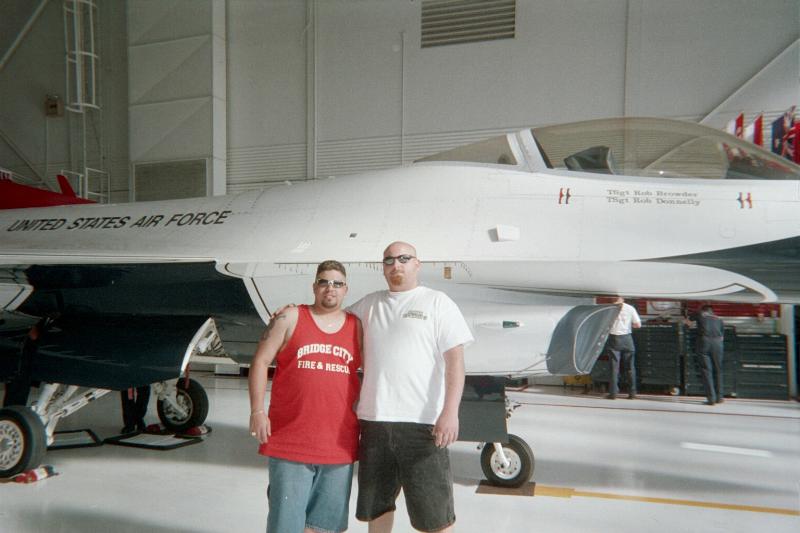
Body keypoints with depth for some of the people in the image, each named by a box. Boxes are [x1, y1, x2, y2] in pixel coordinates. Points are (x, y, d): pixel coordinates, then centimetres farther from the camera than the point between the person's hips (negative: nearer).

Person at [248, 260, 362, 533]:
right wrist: (257, 411, -5)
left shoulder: (357, 327, 9)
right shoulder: (290, 318, 3)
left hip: (339, 447, 2)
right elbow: (261, 361, 2)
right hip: (289, 443, -2)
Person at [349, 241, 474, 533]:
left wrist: (450, 412, -17)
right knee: (376, 505, 18)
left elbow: (455, 359, -7)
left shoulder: (437, 302, 0)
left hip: (422, 422, -4)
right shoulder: (369, 304, 13)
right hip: (374, 420, 5)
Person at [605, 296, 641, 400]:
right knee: (630, 367, 11)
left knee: (614, 367, 2)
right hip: (626, 338, 1)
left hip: (613, 339, -1)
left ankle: (613, 393, 1)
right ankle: (632, 392, 13)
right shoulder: (630, 308, 0)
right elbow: (638, 325, 1)